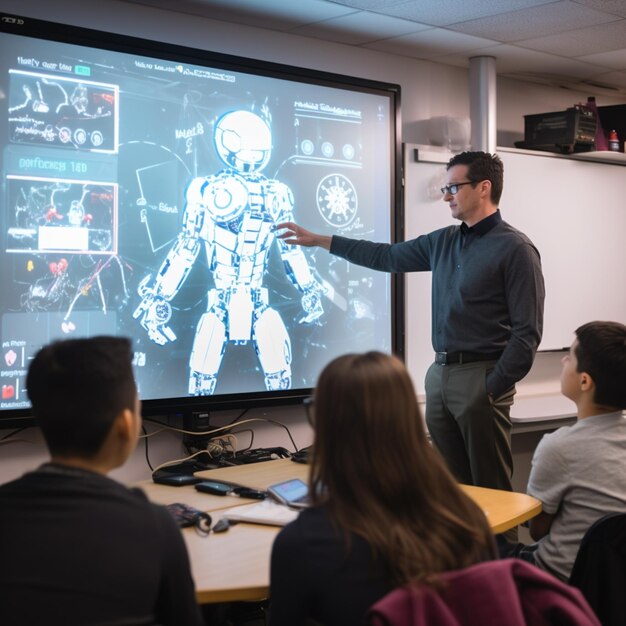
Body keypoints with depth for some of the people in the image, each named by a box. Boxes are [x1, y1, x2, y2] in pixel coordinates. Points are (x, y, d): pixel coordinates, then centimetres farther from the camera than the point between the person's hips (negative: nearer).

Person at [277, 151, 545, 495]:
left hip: (480, 377, -7)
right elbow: (387, 256, 23)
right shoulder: (443, 241, 14)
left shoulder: (515, 249, -8)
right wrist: (318, 240, 21)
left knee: (490, 488, -2)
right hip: (439, 374, 7)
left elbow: (527, 332, -12)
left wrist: (493, 390, -15)